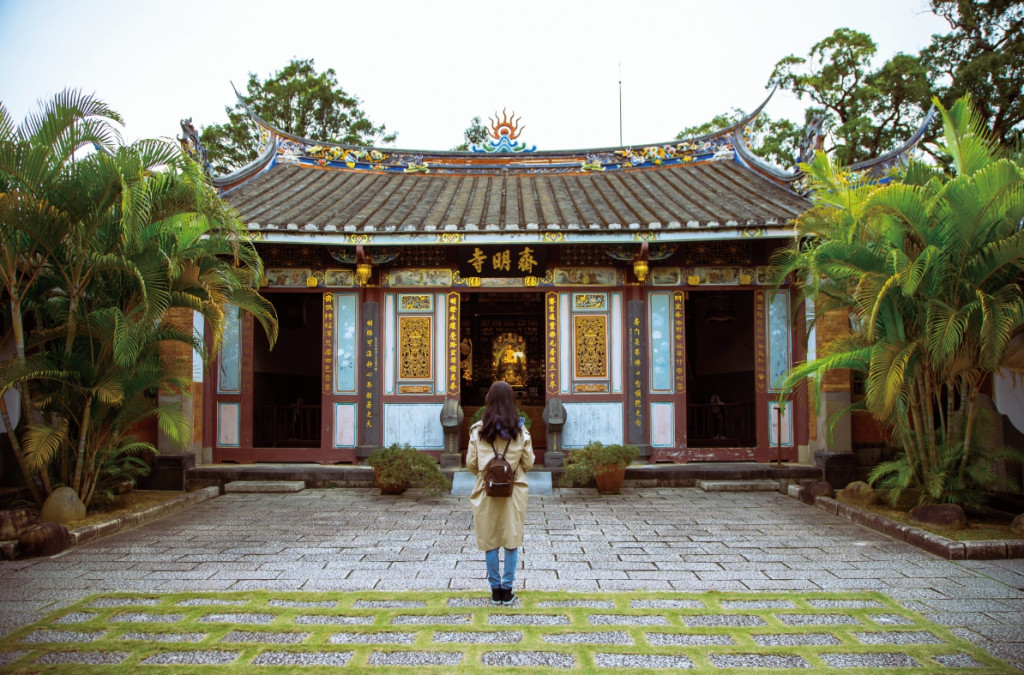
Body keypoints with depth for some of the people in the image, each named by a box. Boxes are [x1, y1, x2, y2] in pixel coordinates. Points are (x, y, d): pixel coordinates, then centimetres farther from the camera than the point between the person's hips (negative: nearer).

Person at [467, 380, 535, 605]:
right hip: (513, 491, 0)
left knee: (490, 542, 10)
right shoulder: (520, 430, -5)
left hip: (486, 491, 0)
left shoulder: (478, 430, -6)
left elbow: (471, 463, -3)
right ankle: (507, 590, 13)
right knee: (512, 541, 9)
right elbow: (528, 462, 0)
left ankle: (496, 590, 16)